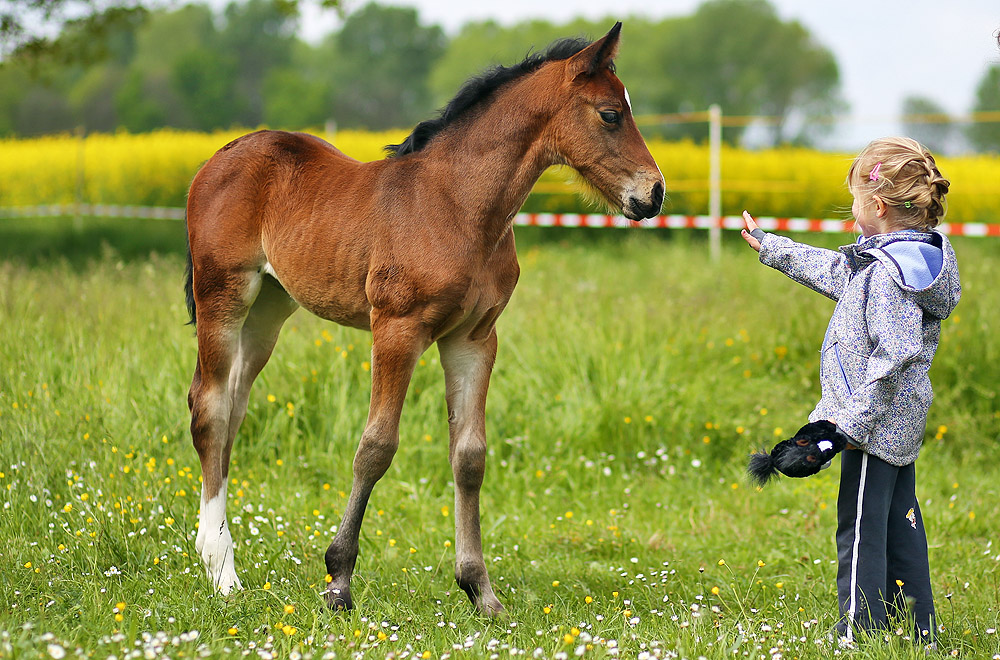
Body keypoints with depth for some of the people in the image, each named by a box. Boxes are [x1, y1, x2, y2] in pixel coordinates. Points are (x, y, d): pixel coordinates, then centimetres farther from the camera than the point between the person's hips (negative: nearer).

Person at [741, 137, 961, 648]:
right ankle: (922, 633, 24)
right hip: (904, 425, 10)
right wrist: (769, 246, 32)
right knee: (901, 525, 17)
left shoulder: (888, 270, -22)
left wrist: (855, 419, -26)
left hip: (876, 426, -10)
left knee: (860, 530, -3)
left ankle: (860, 635, 0)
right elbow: (834, 272, 24)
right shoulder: (918, 255, 10)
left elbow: (894, 355, -28)